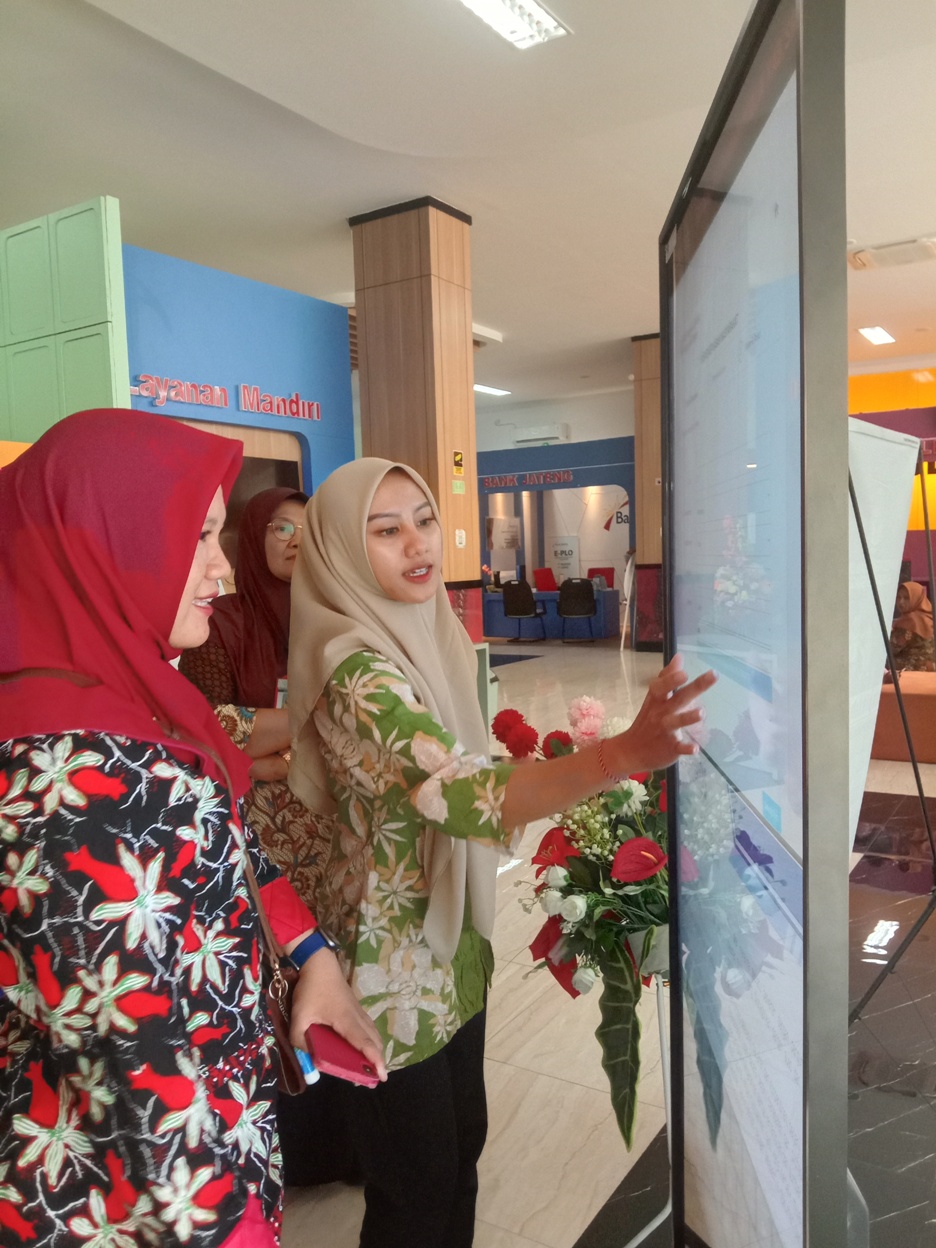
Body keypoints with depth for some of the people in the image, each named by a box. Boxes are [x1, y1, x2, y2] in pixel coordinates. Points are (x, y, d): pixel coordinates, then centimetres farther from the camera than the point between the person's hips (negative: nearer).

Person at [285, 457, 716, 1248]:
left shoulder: (423, 634, 2)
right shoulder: (355, 669, -27)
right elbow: (463, 797, -42)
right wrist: (623, 755, -55)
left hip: (449, 947, 8)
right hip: (392, 967, -8)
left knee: (460, 1150, 24)